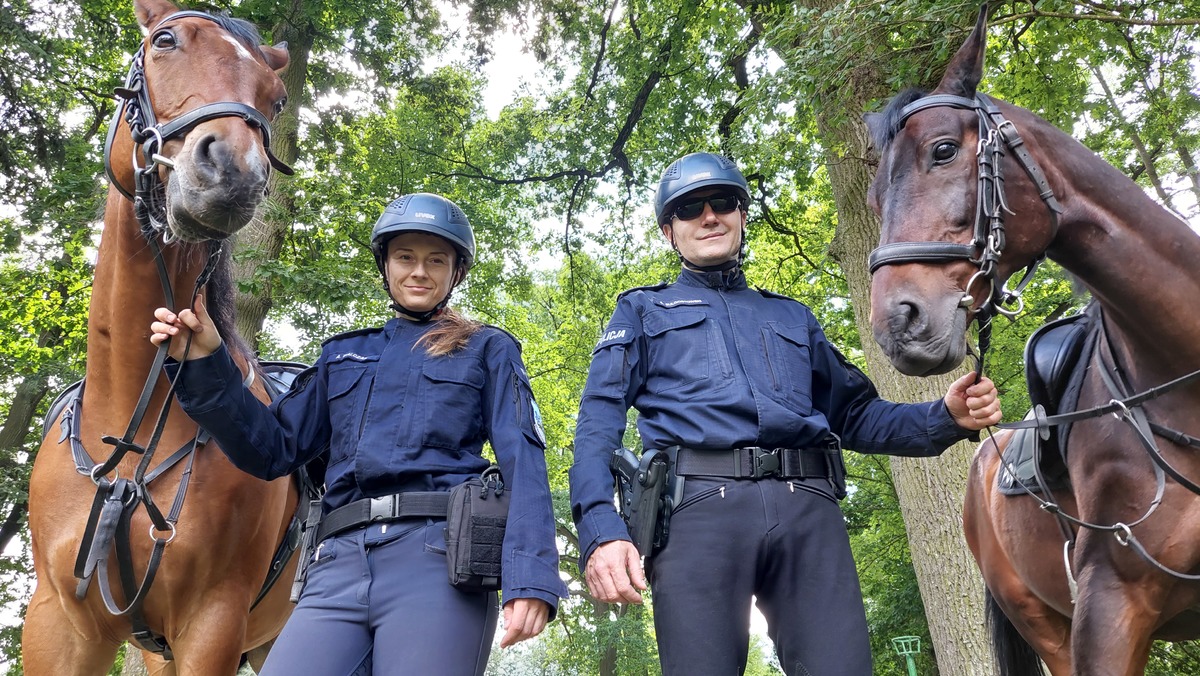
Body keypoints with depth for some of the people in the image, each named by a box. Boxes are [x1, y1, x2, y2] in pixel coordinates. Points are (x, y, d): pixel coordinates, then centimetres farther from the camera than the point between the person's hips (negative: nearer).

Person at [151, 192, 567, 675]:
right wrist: (205, 365, 5)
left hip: (438, 563, -3)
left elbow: (522, 460, 0)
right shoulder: (342, 354, 24)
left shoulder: (488, 350, 13)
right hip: (339, 567, 3)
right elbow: (273, 450, 18)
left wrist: (530, 576, -15)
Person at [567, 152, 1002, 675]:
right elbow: (600, 420, 7)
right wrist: (601, 530, -11)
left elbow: (856, 416, 28)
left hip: (806, 511, 3)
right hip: (698, 505, -2)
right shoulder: (642, 311, 21)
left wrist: (946, 418, 8)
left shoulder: (792, 316, 31)